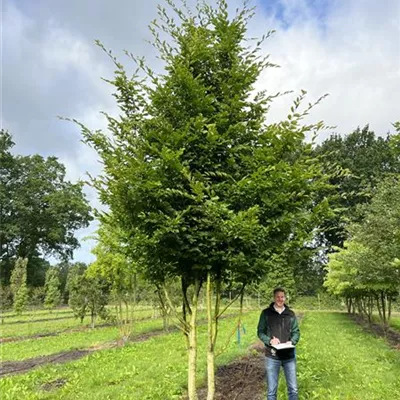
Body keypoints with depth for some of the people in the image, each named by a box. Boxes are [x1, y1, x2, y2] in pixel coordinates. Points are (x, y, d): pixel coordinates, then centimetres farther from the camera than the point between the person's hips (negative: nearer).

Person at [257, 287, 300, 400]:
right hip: (272, 356, -2)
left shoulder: (291, 314, 5)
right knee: (271, 390, 7)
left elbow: (296, 332, 9)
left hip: (289, 356, 2)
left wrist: (292, 342, -11)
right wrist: (270, 341, -17)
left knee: (293, 389, 9)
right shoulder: (266, 313, -2)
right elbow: (260, 332, 0)